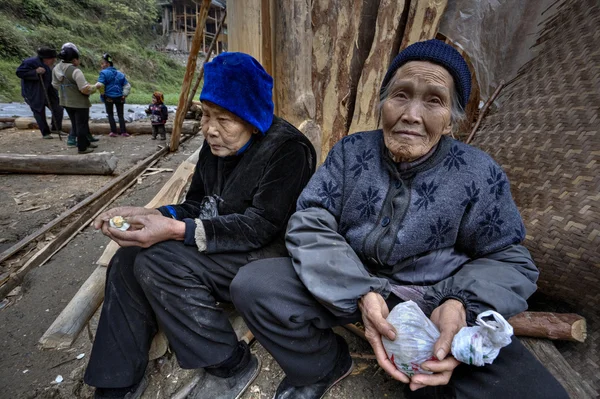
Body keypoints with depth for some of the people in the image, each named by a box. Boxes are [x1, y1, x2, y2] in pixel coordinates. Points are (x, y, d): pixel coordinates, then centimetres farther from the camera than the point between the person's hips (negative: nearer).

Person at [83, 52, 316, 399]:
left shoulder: (288, 149, -17)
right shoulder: (216, 144, 6)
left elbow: (261, 225, -23)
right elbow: (198, 204, 10)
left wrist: (176, 230, -29)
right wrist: (152, 214, -10)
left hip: (269, 253, -7)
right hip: (220, 247, 8)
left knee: (159, 262, -23)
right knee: (127, 261, -5)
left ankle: (232, 365, -5)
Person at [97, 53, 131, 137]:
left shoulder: (104, 73, -8)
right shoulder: (120, 73, 8)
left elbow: (100, 85, -17)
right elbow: (127, 86, 6)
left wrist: (103, 94, -2)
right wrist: (124, 95, 5)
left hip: (108, 97, -4)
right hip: (119, 97, 4)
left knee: (110, 114, 8)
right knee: (120, 115, 9)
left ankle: (113, 131, 5)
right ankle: (123, 131, 2)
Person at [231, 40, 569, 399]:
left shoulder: (479, 174, -6)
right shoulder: (350, 152, -5)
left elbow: (507, 259, 2)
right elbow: (311, 224, -12)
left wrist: (461, 304, -21)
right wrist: (360, 293, -27)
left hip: (434, 299, 0)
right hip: (348, 286, 1)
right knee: (251, 286, -18)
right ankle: (327, 366, 9)